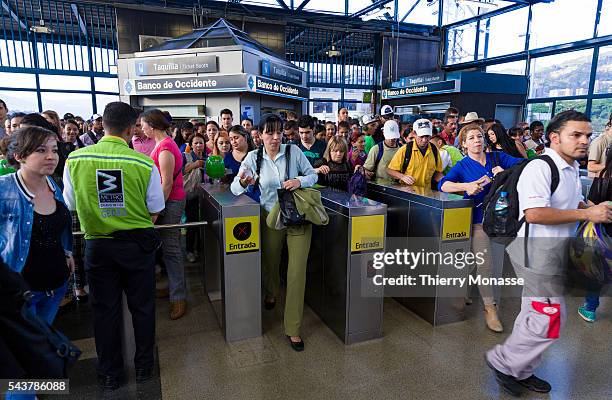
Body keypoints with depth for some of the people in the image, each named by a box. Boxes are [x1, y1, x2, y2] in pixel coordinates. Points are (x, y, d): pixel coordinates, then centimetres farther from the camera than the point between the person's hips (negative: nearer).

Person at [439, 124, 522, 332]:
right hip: (478, 218, -3)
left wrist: (506, 172, -22)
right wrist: (467, 186, -28)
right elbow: (442, 184, -14)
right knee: (484, 264, -4)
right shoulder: (463, 166, 0)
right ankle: (489, 308, 9)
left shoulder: (497, 157, 7)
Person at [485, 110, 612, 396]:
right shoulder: (539, 168, -19)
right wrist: (586, 214, -23)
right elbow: (534, 213, -30)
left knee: (536, 314, 19)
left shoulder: (572, 169, 14)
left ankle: (521, 371, 35)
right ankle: (502, 361, 15)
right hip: (538, 252, -10)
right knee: (550, 319, -5)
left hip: (555, 252, 10)